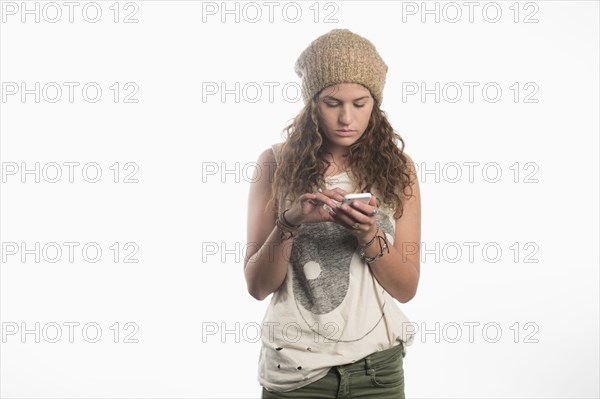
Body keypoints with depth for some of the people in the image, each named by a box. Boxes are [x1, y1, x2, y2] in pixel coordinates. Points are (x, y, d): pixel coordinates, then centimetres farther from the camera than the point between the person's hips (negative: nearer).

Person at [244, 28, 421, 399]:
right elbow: (257, 286, -7)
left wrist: (369, 236, -19)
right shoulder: (276, 163, -6)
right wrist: (291, 222, -22)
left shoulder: (397, 167, -2)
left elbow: (406, 289, -2)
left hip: (376, 365, 2)